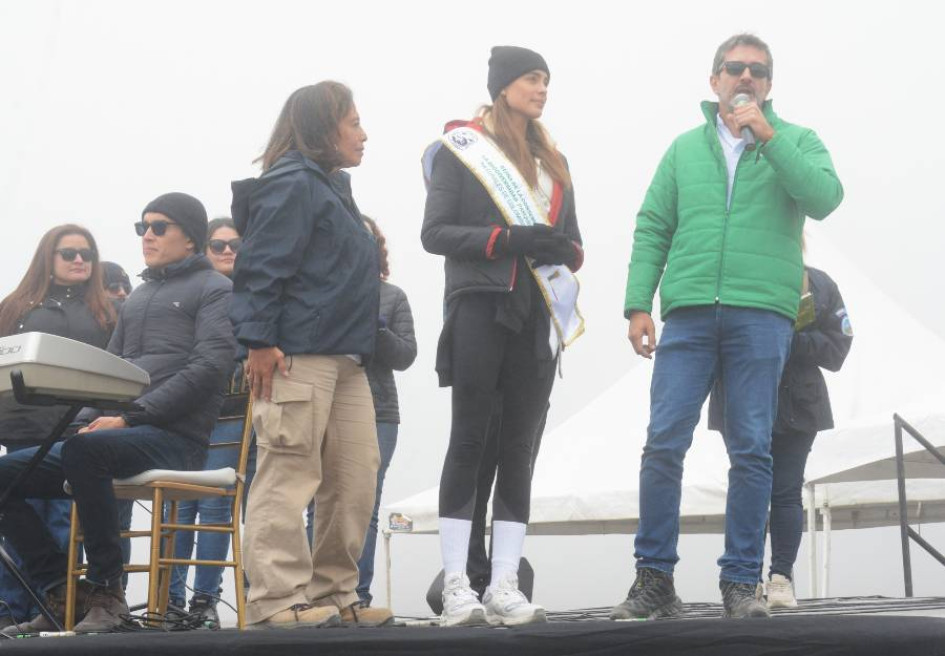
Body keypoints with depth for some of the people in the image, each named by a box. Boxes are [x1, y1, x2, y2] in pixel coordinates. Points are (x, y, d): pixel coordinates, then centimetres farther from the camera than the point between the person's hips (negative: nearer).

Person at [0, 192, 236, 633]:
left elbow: (209, 367, -12)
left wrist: (130, 418, -18)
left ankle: (105, 591, -24)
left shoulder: (214, 289, 3)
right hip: (118, 433, 8)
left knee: (82, 451, -36)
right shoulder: (136, 297, 26)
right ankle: (60, 593, -1)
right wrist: (89, 420, 2)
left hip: (175, 436, -8)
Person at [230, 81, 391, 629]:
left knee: (356, 479, 7)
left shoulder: (334, 189, 25)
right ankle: (278, 599, -8)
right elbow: (261, 267, -14)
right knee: (289, 475, -9)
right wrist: (259, 340, -20)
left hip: (346, 361, 10)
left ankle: (332, 595, 13)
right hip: (297, 357, -10)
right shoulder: (293, 184, -5)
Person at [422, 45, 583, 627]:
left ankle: (505, 588, 2)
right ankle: (456, 586, -4)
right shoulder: (460, 149, 5)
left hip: (538, 317, 5)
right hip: (480, 309, -5)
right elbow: (435, 232, -4)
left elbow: (573, 244, 20)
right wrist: (507, 238, -17)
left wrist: (565, 250, -5)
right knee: (470, 443, -5)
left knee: (520, 450, 1)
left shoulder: (553, 161, 20)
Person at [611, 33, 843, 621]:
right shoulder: (685, 148, 18)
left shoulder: (795, 142, 13)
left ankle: (742, 583, 6)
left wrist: (768, 135, -7)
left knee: (752, 451, -1)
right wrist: (639, 303, 2)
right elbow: (652, 230, 13)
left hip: (762, 314, -1)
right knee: (663, 445, -6)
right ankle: (655, 579, 2)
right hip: (688, 314, 1)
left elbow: (825, 198, -6)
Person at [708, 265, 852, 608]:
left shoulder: (823, 289, -10)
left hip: (797, 404, 2)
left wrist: (795, 338, -25)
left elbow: (837, 349, -9)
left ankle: (782, 576, 4)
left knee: (786, 491, 1)